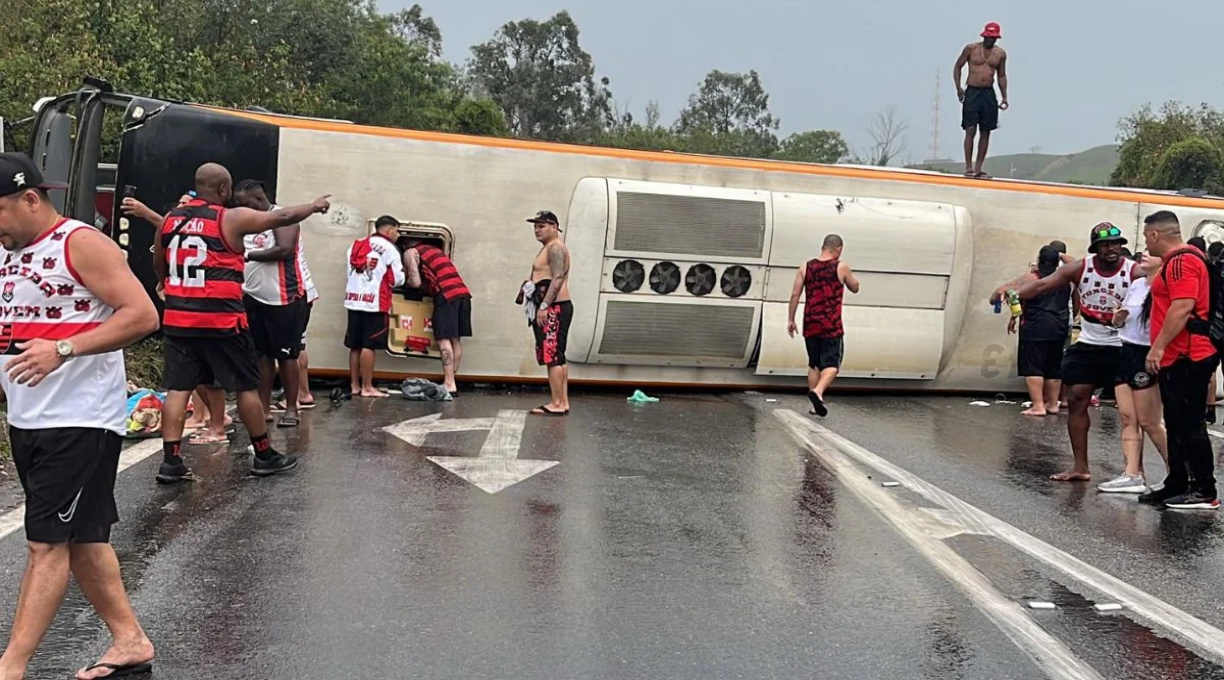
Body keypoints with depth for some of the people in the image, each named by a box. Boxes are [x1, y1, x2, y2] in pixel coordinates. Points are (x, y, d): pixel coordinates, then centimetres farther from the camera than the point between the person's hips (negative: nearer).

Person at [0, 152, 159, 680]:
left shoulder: (82, 243, -10)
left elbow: (143, 315, -18)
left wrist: (64, 349, -26)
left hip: (80, 422, -9)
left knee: (48, 543, -5)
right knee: (81, 538, 12)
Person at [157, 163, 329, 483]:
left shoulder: (170, 219, 9)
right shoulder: (231, 218, -8)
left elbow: (158, 266, 22)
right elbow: (283, 217, 0)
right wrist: (315, 206, 17)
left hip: (178, 318, 5)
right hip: (221, 319, -5)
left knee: (178, 388, 6)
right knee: (247, 387, 7)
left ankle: (171, 462, 2)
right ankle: (264, 456, 16)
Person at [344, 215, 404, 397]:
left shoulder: (356, 245, 15)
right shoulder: (389, 248, -4)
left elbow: (350, 272, 16)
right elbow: (397, 279, -3)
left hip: (354, 300, 6)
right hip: (374, 301, -6)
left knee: (355, 345, 10)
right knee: (368, 345, -4)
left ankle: (354, 385, 16)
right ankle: (367, 387, -1)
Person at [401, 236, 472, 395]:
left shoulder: (410, 253, 7)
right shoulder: (434, 249, 29)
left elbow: (416, 282, -1)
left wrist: (405, 280, 17)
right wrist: (427, 283, 33)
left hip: (446, 294, -7)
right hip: (463, 292, 7)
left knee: (444, 340, -7)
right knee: (455, 339, 10)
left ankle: (449, 384, -11)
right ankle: (451, 380, 14)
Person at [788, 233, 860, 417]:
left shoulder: (806, 267, 4)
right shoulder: (841, 267, -3)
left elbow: (795, 295, 1)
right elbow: (855, 288, 11)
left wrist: (791, 320, 7)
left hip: (810, 325, 4)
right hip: (831, 326, -4)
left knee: (814, 364, 15)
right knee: (832, 364, 0)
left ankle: (815, 404, 17)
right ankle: (818, 391, -25)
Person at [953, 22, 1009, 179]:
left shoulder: (1000, 54, 8)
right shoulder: (971, 48, 0)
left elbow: (1002, 76, 16)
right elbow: (958, 66, 6)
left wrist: (1004, 97, 9)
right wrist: (958, 87, -6)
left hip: (989, 94, 4)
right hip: (972, 92, -4)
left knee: (985, 132, 2)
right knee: (970, 130, -11)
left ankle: (978, 168, 6)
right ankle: (968, 167, -9)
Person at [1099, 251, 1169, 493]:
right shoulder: (1135, 285, 12)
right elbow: (1118, 321, 21)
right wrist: (1118, 317, 0)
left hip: (1146, 357, -7)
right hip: (1125, 353, 7)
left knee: (1149, 422, 0)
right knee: (1128, 418, 3)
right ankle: (1132, 475, 4)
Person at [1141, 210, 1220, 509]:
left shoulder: (1183, 260, -15)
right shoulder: (1176, 260, 19)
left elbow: (1182, 308, -23)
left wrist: (1158, 347, -22)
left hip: (1187, 358, -11)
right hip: (1178, 358, 11)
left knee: (1189, 424, -7)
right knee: (1177, 425, 14)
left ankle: (1205, 492, -3)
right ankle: (1177, 486, 20)